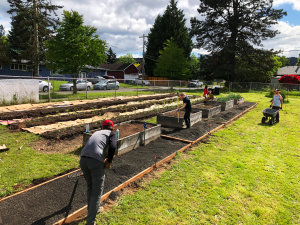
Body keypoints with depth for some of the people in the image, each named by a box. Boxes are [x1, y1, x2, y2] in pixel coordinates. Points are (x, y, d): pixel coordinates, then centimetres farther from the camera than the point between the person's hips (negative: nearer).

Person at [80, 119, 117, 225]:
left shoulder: (96, 133, 31)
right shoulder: (112, 134, 13)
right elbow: (112, 147, -9)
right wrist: (109, 161, 6)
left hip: (83, 160, 6)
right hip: (95, 161, -6)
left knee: (90, 187, 27)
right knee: (97, 192, 8)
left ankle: (91, 210, 46)